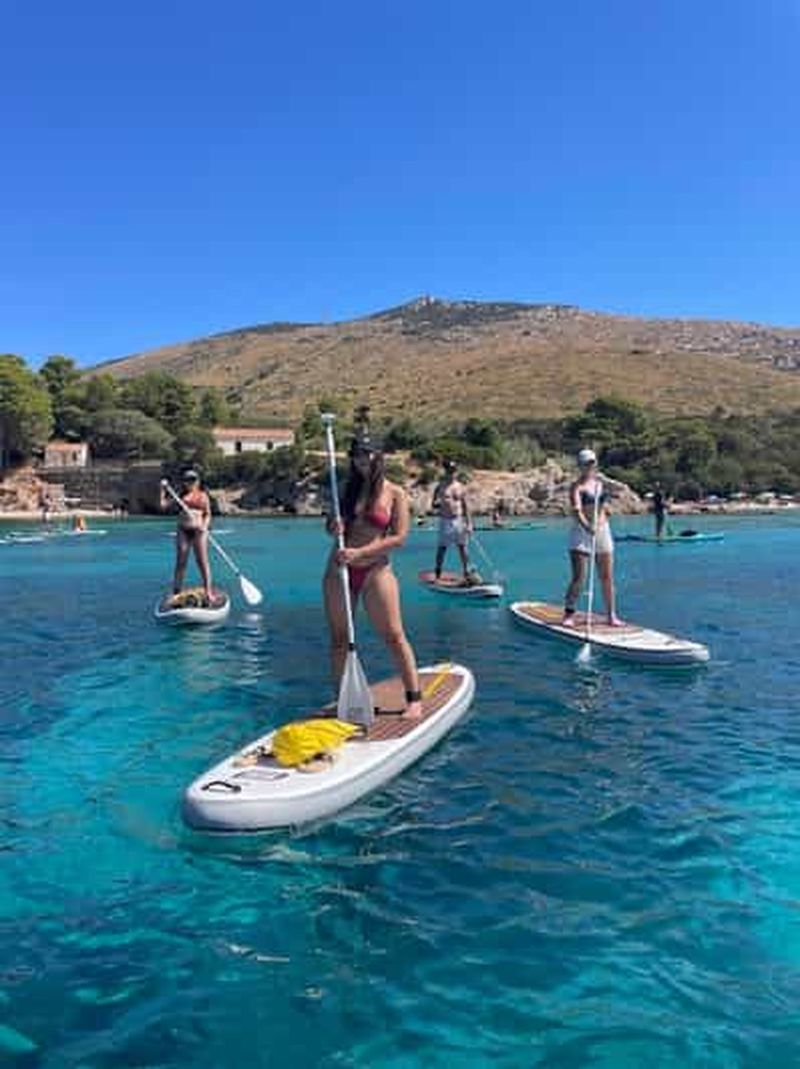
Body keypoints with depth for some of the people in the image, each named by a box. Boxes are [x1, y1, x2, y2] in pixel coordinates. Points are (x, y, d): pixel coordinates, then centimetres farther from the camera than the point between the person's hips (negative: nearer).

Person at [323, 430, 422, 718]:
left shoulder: (395, 494, -2)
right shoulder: (347, 488, 10)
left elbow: (399, 537, -10)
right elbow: (333, 525, 18)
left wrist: (360, 552, -19)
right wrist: (333, 528, -7)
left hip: (376, 570, -4)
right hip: (339, 569, 4)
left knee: (394, 636, -3)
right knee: (339, 637, 8)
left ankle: (414, 699, 6)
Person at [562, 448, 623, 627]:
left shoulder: (600, 481, 11)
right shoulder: (577, 486, -6)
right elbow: (576, 511, -20)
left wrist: (606, 481, -17)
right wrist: (587, 527, -37)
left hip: (602, 530, 5)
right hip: (582, 532, -5)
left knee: (607, 577, 6)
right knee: (578, 577, -7)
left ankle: (611, 615, 14)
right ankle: (569, 614, 2)